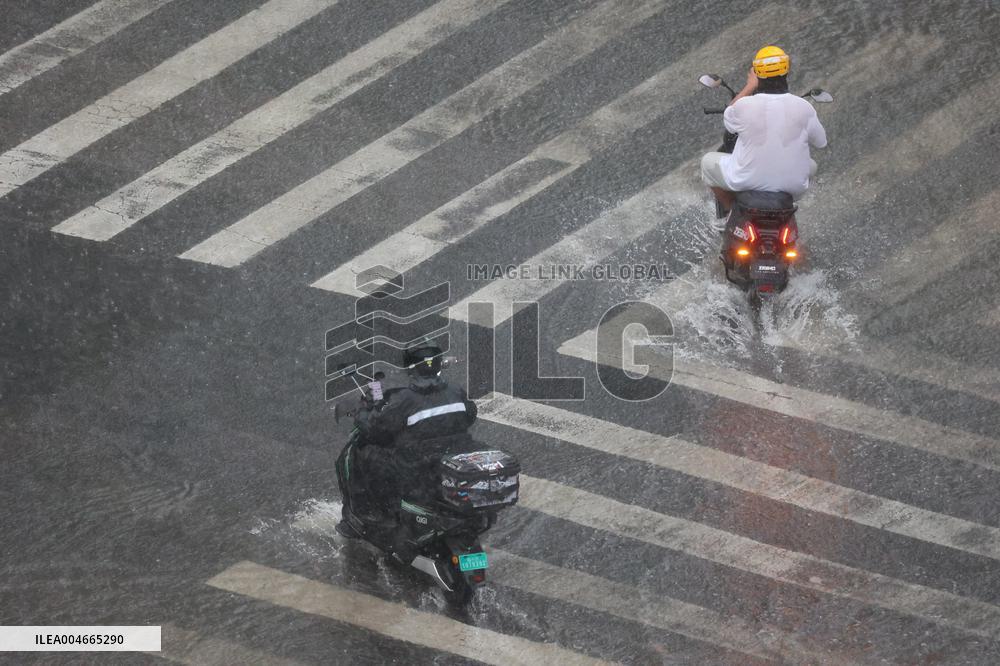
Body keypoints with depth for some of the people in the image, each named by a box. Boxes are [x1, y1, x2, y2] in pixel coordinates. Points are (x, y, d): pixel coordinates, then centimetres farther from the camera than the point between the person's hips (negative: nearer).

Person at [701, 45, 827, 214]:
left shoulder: (744, 105, -18)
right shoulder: (804, 108, -14)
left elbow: (727, 118, 7)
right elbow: (820, 142, 3)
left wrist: (750, 86, 11)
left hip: (748, 182, -2)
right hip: (793, 186, 2)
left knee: (708, 161, 25)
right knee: (811, 166, 35)